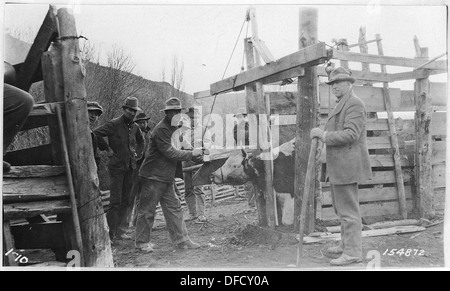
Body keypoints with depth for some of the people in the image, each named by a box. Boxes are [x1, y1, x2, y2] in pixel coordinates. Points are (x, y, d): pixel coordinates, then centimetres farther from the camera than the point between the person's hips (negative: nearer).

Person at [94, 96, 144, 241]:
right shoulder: (113, 124, -9)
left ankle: (121, 231, 17)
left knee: (125, 201, 9)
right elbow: (94, 135, -15)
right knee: (115, 201, -6)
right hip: (116, 167, -6)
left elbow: (140, 141, 31)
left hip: (130, 168, 6)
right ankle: (109, 233, 2)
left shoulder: (134, 126, 11)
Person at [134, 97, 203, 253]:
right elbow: (170, 152, -22)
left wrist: (193, 155, 4)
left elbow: (177, 149, 20)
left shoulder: (174, 128, 13)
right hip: (153, 176, -9)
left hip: (167, 177, 9)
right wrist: (191, 154, -16)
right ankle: (141, 241, 16)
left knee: (174, 208, 9)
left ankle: (181, 240, 14)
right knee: (147, 210, 2)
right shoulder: (161, 129, -18)